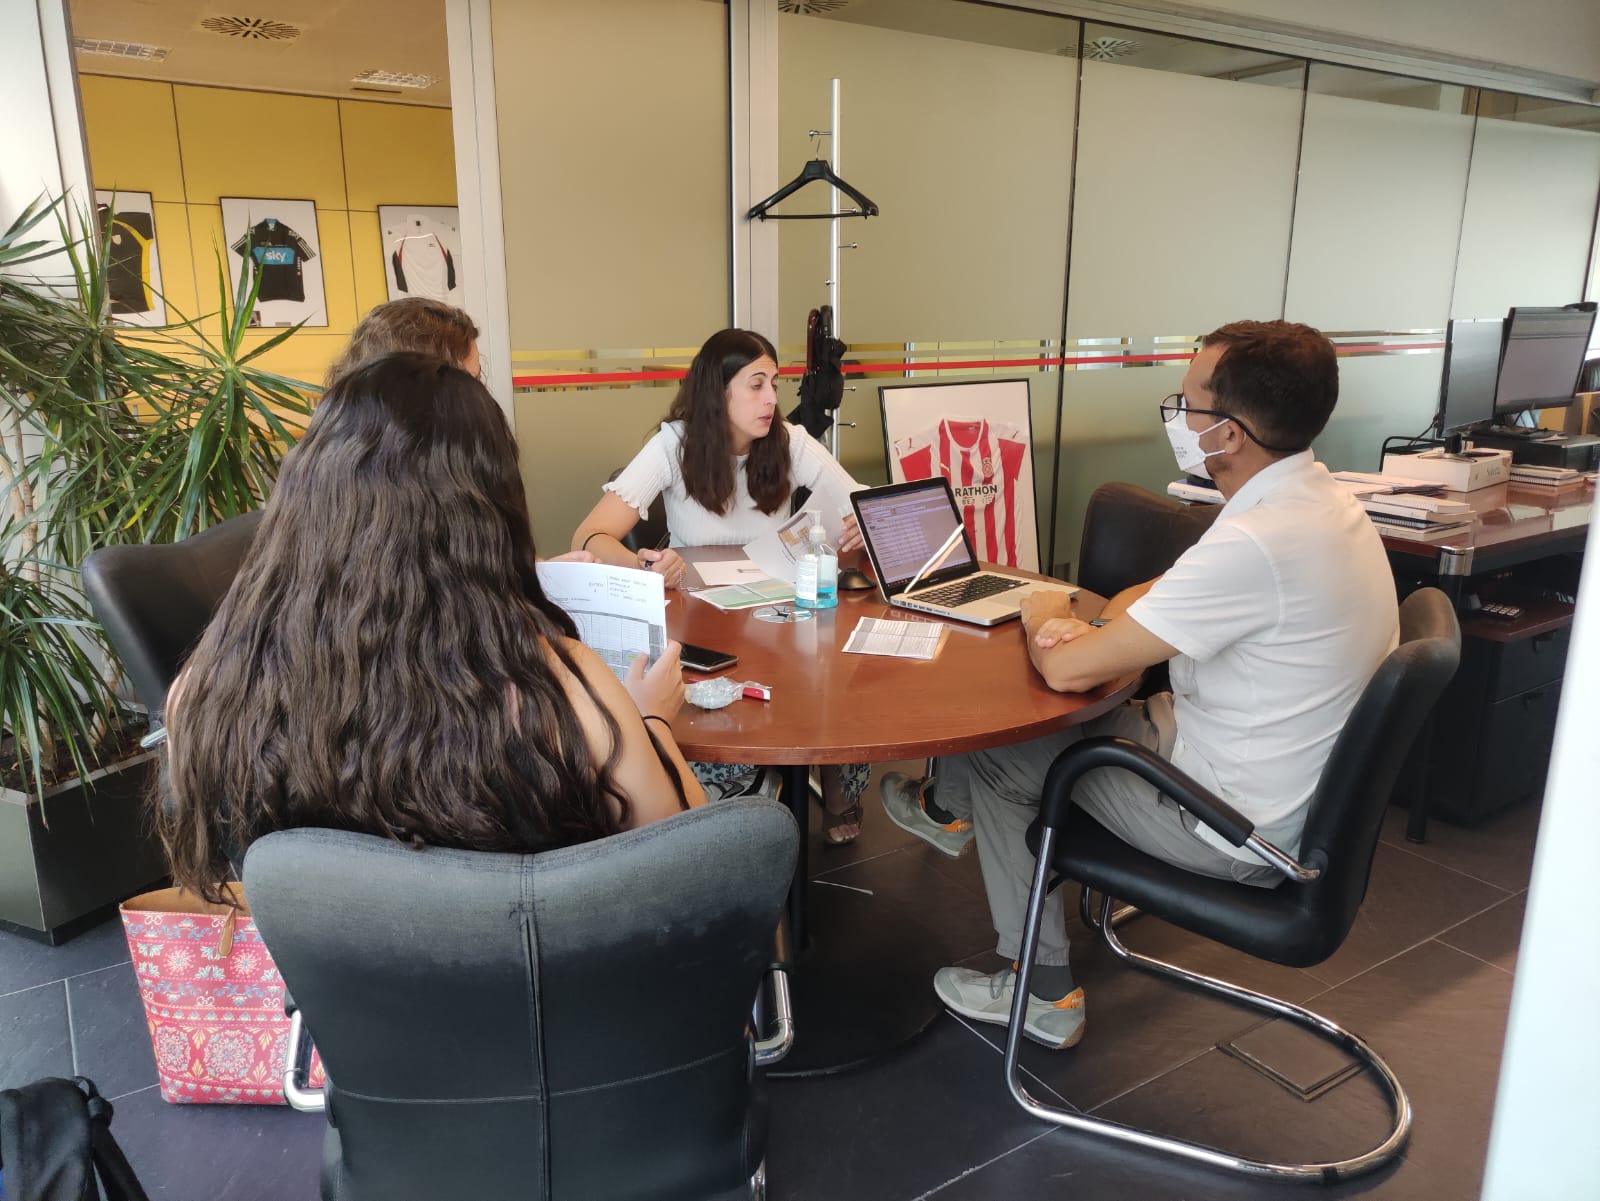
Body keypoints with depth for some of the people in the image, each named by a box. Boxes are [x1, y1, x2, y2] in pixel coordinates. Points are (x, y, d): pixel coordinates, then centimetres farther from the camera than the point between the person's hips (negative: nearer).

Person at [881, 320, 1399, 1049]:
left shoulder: (1255, 544, -33)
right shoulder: (1319, 499, 0)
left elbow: (1067, 671, -27)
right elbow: (1157, 597, 12)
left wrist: (1043, 618, -5)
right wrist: (1087, 625, -7)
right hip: (1301, 792, 9)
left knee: (995, 748, 3)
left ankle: (1041, 995, 17)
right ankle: (951, 811, 37)